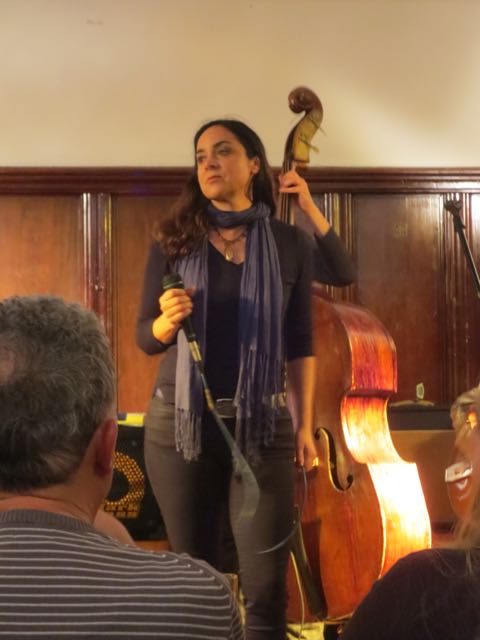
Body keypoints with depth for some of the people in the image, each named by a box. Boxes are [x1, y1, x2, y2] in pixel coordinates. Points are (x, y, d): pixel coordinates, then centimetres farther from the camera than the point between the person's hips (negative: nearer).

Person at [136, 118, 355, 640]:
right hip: (180, 422, 1)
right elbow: (145, 337, 4)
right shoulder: (174, 241, 1)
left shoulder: (289, 244, 2)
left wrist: (304, 424, 3)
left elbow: (300, 343, 6)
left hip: (262, 424, 0)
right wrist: (167, 320, -18)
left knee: (266, 588, -1)